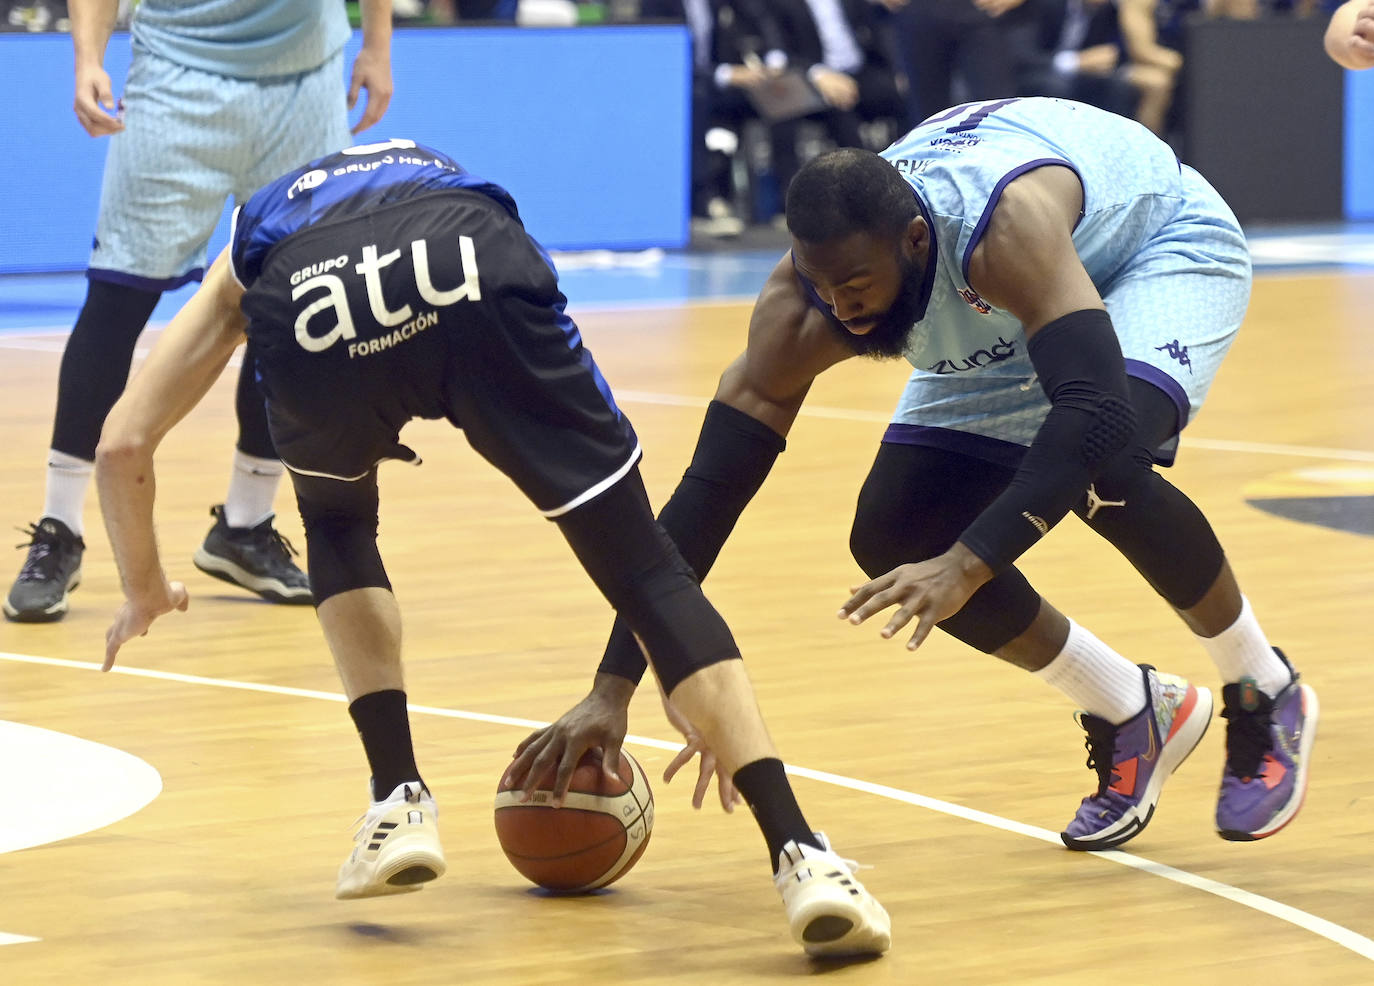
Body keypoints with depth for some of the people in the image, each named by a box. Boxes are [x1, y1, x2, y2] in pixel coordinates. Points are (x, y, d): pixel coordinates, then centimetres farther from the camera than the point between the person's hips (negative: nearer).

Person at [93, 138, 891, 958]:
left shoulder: (250, 251, 45)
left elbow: (124, 443, 37)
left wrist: (146, 591, 56)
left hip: (311, 310, 0)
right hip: (472, 275, 0)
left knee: (338, 528, 33)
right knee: (649, 571, 7)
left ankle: (400, 800, 19)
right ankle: (799, 852, -6)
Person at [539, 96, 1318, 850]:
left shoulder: (1004, 224, -45)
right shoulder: (801, 305, -29)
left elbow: (1096, 411, -53)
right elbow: (709, 491, -27)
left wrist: (966, 567, -59)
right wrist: (612, 689, -32)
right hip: (1011, 323, 6)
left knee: (1104, 469, -34)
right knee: (892, 541, -9)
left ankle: (1267, 698, -7)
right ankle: (1135, 717, 11)